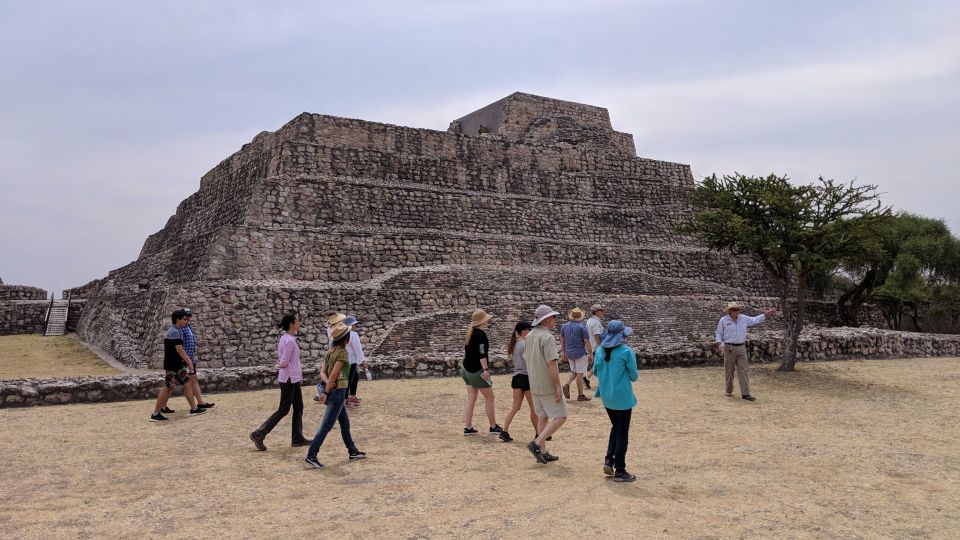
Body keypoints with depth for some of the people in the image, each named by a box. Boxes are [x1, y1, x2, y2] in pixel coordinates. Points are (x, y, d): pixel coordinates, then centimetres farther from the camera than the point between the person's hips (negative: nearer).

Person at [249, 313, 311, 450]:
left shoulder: (285, 338, 9)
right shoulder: (289, 341, -20)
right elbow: (283, 363, -22)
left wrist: (297, 367, 3)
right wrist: (282, 365, 0)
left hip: (293, 378, 10)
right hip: (289, 379, -10)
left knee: (298, 407, 13)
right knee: (283, 409, -1)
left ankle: (297, 438, 19)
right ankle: (259, 434, 5)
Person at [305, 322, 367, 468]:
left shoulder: (330, 351, 7)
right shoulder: (342, 353, -17)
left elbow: (323, 372, 2)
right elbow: (333, 374, -20)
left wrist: (329, 384, -14)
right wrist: (326, 392, -15)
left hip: (332, 391, 9)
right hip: (338, 392, -9)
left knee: (345, 423, 18)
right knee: (326, 426, -3)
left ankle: (353, 452, 28)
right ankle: (311, 456, -1)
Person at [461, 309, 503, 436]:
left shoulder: (469, 333, 12)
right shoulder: (481, 334, -16)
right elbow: (482, 354, -22)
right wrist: (486, 369, -22)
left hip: (466, 368, 9)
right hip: (477, 370, -9)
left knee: (471, 398, 10)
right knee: (489, 397, 5)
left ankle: (468, 427, 9)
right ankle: (493, 427, 12)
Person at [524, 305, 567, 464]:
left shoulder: (530, 336, 8)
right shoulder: (548, 337, -19)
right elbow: (551, 364, -23)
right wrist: (558, 386, -19)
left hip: (534, 385, 9)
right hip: (548, 385, -9)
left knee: (542, 417, 15)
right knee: (560, 417, -1)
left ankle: (543, 453, 18)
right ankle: (537, 443, -9)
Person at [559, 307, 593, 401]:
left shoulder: (564, 326, 4)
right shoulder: (582, 327, -13)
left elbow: (562, 341, 11)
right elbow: (587, 342, -13)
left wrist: (564, 353, 20)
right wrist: (591, 354, -4)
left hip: (569, 354, 5)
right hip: (580, 353, -5)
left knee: (574, 372, 20)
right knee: (580, 374, 2)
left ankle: (567, 385, -2)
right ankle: (580, 395, 8)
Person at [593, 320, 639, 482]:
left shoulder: (600, 350, 0)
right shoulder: (627, 352, -16)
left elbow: (596, 371, 9)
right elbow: (634, 376, -10)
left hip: (606, 397, 5)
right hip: (622, 397, -5)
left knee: (615, 427, 24)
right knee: (622, 432, 6)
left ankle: (609, 460, 13)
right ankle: (619, 471, 10)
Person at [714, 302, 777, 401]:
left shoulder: (743, 318, 7)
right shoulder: (723, 320, -2)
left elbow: (755, 320, 8)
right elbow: (719, 334, 3)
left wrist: (766, 314, -3)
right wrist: (719, 345, -10)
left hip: (741, 348, 3)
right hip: (729, 348, -3)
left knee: (743, 371, -3)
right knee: (729, 371, 5)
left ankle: (745, 393, -5)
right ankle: (729, 391, 19)